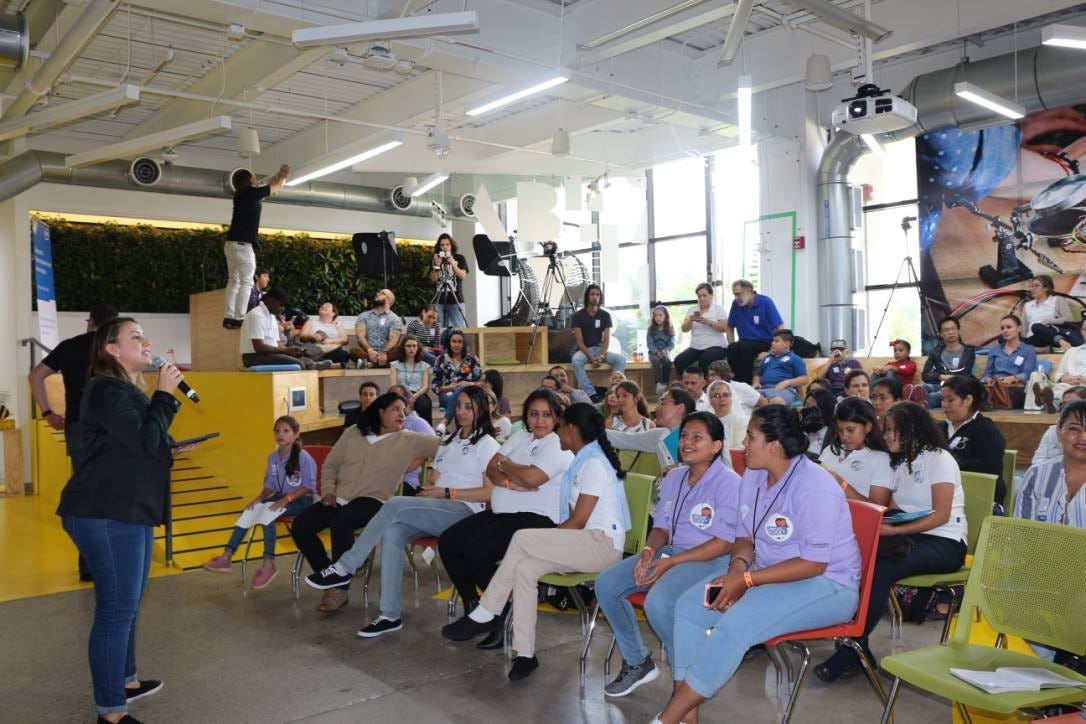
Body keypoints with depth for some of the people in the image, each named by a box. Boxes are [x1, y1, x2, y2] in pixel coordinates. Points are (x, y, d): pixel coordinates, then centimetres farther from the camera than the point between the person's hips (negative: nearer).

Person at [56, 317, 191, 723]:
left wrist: (170, 451, 13)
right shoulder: (106, 390, -14)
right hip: (104, 515, -11)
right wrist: (164, 394, -15)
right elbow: (144, 440, -24)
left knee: (127, 603, 20)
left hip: (128, 512, 11)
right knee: (117, 608, -6)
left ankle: (125, 681, 35)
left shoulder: (128, 390, 19)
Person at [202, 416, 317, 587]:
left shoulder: (303, 458, -15)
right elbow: (269, 486, 12)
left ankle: (268, 564, -26)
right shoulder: (273, 457, 6)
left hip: (301, 500, -7)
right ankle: (226, 557, -10)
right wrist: (259, 498, -8)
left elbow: (308, 487, -16)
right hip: (281, 497, 7)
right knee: (252, 509, -14)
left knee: (269, 510, -30)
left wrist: (286, 499, -26)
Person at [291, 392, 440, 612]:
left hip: (372, 501, -5)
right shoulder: (353, 433, 12)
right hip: (339, 498, 5)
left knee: (340, 522, -34)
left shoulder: (407, 439, 3)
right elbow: (330, 465, 17)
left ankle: (340, 588, -18)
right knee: (300, 526, -12)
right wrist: (328, 491, 4)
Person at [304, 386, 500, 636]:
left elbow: (490, 492, -8)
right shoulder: (449, 440, 23)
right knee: (392, 533, -25)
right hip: (437, 511, 6)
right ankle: (390, 615, -24)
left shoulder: (486, 444, 1)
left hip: (464, 512, -6)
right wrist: (428, 490, -4)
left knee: (395, 505, -28)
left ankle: (344, 568, -19)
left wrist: (446, 492, -13)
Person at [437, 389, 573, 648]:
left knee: (476, 551, -25)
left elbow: (530, 477, -24)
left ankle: (504, 615, -4)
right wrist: (512, 482, -12)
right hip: (502, 513, 9)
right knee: (448, 542, -4)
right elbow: (491, 470, 9)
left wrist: (505, 464, -5)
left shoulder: (559, 447, -9)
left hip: (536, 519, -9)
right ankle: (472, 607, 10)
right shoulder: (521, 437, 16)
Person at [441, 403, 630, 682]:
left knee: (522, 539, -23)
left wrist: (548, 538, -6)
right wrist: (549, 539, 2)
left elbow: (578, 521, -15)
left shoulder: (594, 463, -11)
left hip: (603, 544, -9)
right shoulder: (584, 461, 19)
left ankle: (484, 615, -10)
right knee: (524, 568, -15)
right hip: (584, 543, 9)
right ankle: (525, 653, -15)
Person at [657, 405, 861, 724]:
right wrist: (738, 566, -12)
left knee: (735, 623, -30)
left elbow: (814, 563, -23)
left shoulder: (814, 487, -23)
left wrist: (746, 580, -25)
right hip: (766, 572, 9)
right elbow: (744, 535, 11)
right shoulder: (753, 476, 3)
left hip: (826, 584, -8)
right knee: (689, 604, -9)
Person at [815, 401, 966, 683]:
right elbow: (874, 506, 9)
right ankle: (857, 648, -27)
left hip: (945, 543, -5)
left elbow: (941, 515, -14)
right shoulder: (897, 462, 17)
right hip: (910, 539, 6)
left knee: (881, 567, -34)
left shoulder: (939, 459, -4)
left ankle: (852, 650, -24)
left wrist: (894, 530, -22)